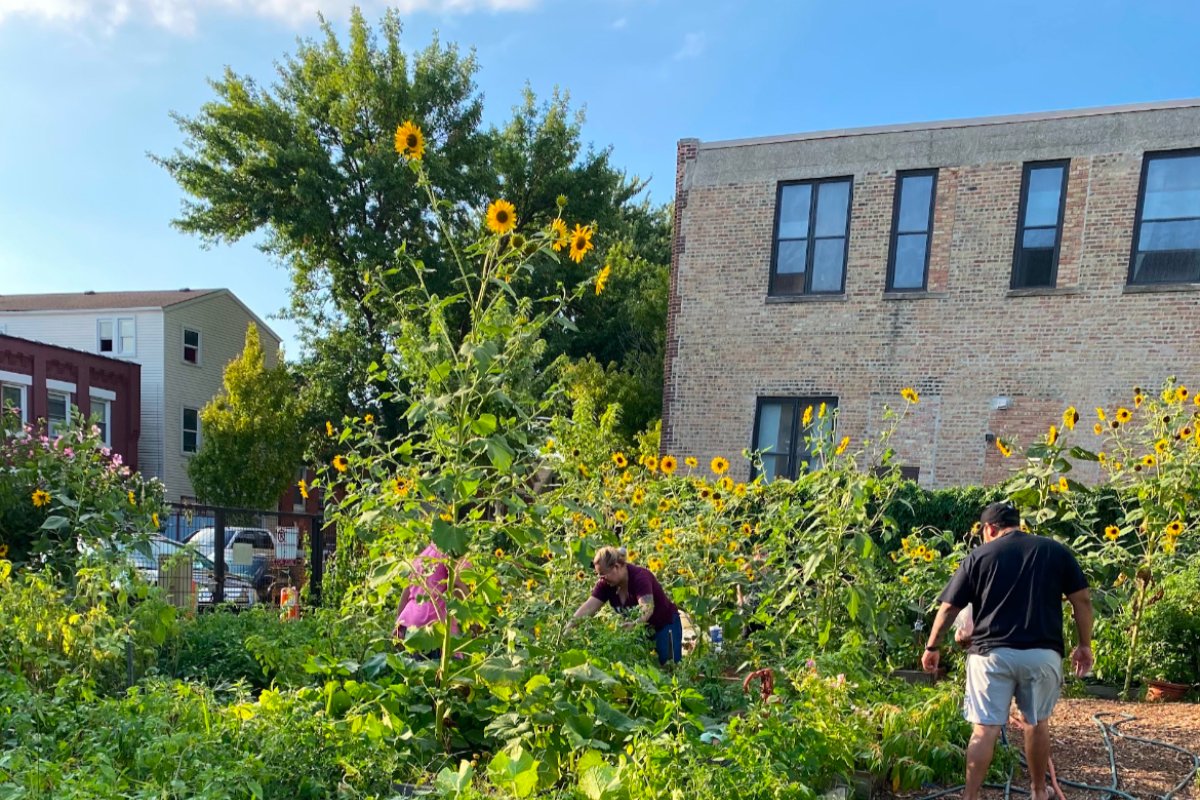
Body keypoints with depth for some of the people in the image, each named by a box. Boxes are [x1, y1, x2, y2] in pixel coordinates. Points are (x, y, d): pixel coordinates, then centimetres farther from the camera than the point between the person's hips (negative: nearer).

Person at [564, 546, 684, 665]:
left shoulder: (640, 577, -29)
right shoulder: (606, 583, -11)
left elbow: (647, 606, -43)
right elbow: (589, 606, -18)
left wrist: (635, 623, -61)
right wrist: (570, 625, -31)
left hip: (664, 625, -6)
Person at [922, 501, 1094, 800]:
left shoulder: (979, 555, 4)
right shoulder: (1056, 550, 8)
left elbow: (949, 608, 4)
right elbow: (1082, 600, 4)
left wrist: (932, 647, 14)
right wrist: (1085, 645, 15)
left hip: (992, 652, -2)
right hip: (1043, 653, 2)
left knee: (985, 728, 1)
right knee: (1037, 722, 20)